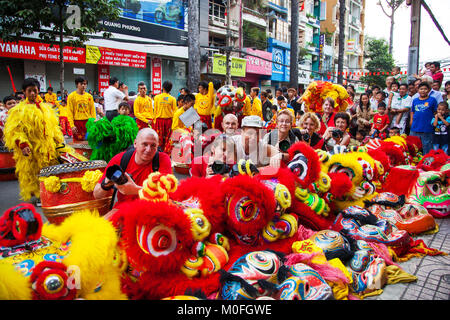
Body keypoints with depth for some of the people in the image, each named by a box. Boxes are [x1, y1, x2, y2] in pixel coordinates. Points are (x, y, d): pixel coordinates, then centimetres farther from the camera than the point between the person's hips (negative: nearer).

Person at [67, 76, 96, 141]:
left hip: (88, 122, 3)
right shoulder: (71, 96, 0)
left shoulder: (89, 96, 9)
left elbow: (93, 111, 9)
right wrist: (72, 125, -12)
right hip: (77, 122, -2)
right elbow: (70, 112, -3)